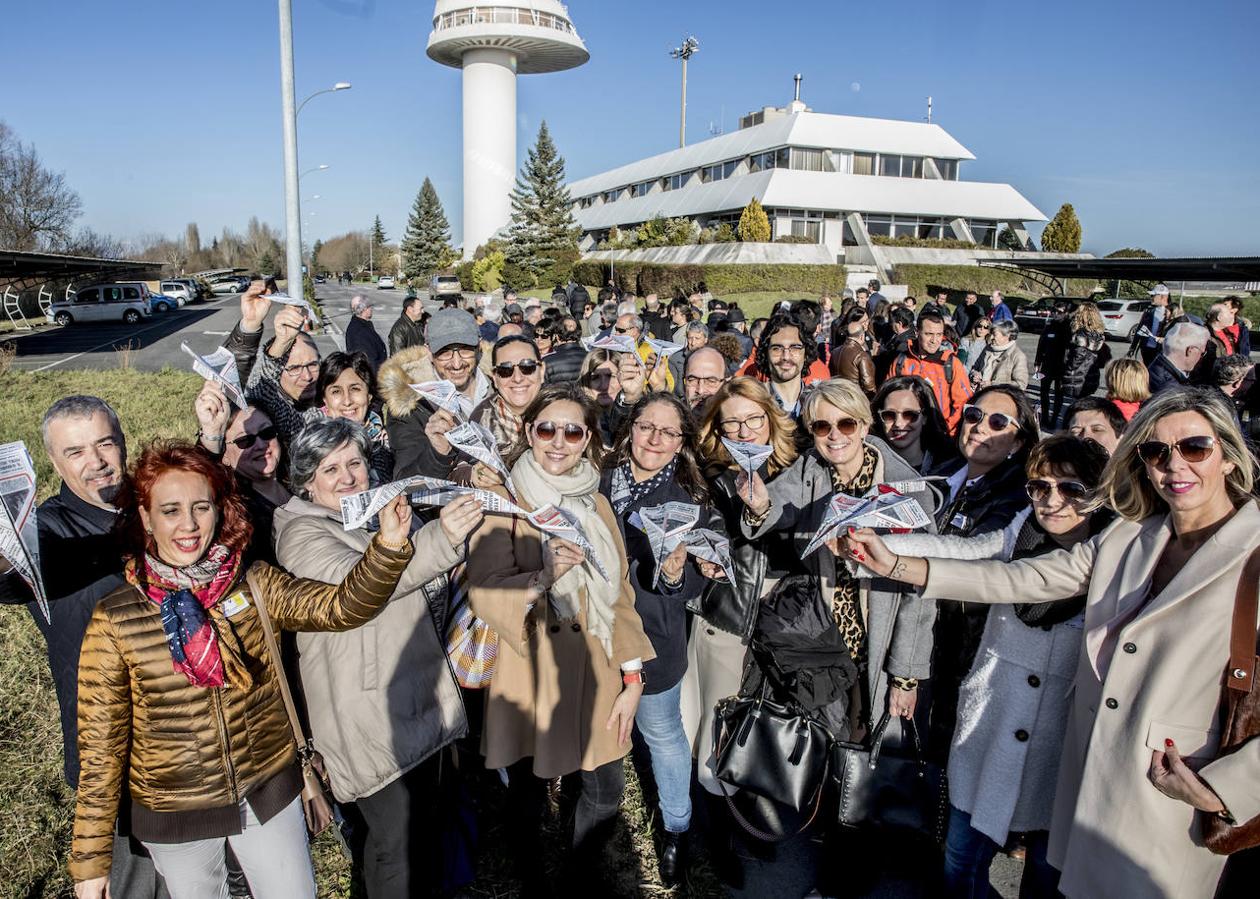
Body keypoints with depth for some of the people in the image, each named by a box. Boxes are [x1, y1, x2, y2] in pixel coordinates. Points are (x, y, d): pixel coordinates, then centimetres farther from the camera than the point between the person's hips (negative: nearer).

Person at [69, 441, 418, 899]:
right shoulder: (114, 621, -15)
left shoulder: (255, 585, -11)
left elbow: (342, 606, -26)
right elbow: (101, 747, -8)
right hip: (173, 812, -1)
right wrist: (91, 858, -3)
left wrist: (388, 546, -44)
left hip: (270, 793, 2)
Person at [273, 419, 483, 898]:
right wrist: (440, 539, -42)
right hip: (369, 719, -7)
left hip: (421, 701, 7)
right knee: (395, 839, 2)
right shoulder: (302, 533, -10)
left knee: (424, 826, 18)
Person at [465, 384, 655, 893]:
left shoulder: (596, 504, 8)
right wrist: (544, 576, -31)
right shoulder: (505, 501, -7)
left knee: (606, 792, 14)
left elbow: (619, 592, 6)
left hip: (595, 675, 4)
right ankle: (532, 880, 39)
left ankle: (582, 871, 42)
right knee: (528, 797, 10)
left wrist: (632, 677, 2)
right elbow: (484, 594, -14)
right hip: (533, 679, -4)